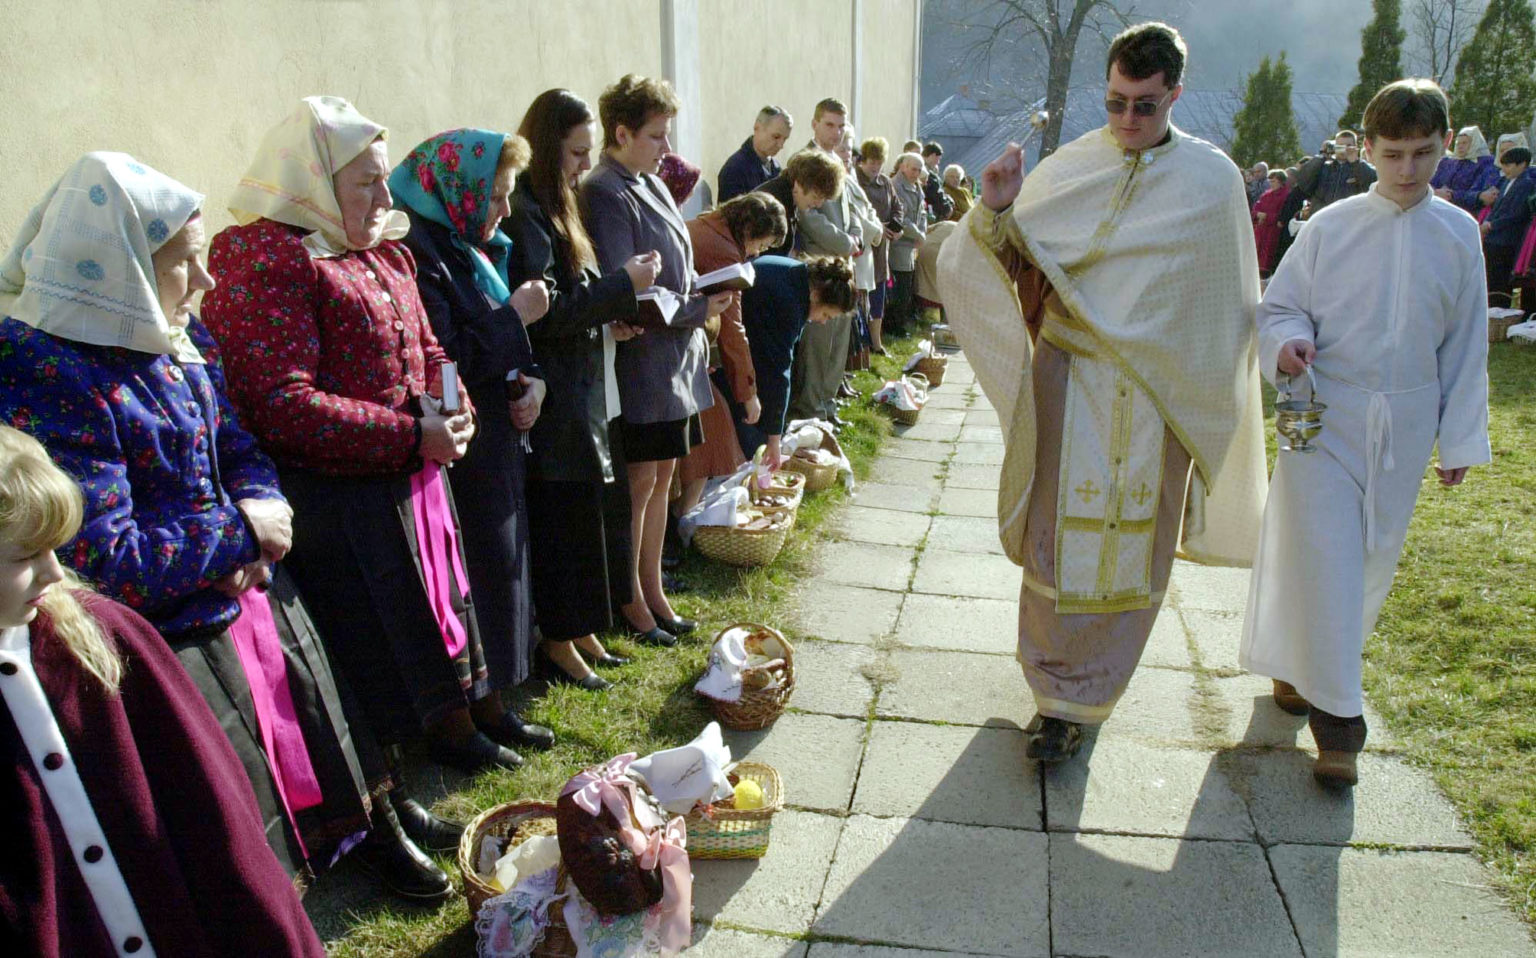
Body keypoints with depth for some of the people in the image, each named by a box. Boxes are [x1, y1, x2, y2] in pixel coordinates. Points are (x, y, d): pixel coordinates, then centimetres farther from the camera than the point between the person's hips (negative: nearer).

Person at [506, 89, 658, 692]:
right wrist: (623, 285, -16)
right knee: (563, 518, 1)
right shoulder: (524, 215, -16)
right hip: (556, 399, -10)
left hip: (585, 390, 10)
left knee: (592, 511, 16)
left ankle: (580, 631, 29)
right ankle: (560, 645, 16)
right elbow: (547, 313, -21)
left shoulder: (552, 207, 14)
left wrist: (609, 317, 4)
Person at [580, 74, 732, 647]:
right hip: (641, 358, -9)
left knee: (662, 476, 14)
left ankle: (653, 593, 26)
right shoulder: (606, 195, -14)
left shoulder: (652, 185, 14)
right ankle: (632, 604, 14)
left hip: (675, 357, 9)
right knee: (640, 481, 0)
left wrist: (708, 291, 1)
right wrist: (696, 310, -15)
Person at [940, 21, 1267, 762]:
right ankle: (1061, 683, 24)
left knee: (1128, 546, 2)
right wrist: (996, 211, -20)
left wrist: (1204, 396, 6)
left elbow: (1227, 304, 7)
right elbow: (1009, 261, 0)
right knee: (1060, 533, 4)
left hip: (1156, 389, 0)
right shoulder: (1068, 168, 2)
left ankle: (1073, 700, 14)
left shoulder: (1212, 179, 1)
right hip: (1070, 376, 0)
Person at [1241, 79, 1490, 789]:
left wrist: (1460, 438, 9)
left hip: (1404, 425, 3)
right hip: (1324, 414, -3)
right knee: (1323, 556, -7)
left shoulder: (1458, 234, 3)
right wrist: (1287, 343, -21)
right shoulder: (1330, 228, -5)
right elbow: (1277, 306, 3)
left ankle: (1301, 663, 34)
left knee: (1373, 559, 11)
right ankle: (1336, 716, 3)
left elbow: (1466, 344, 8)